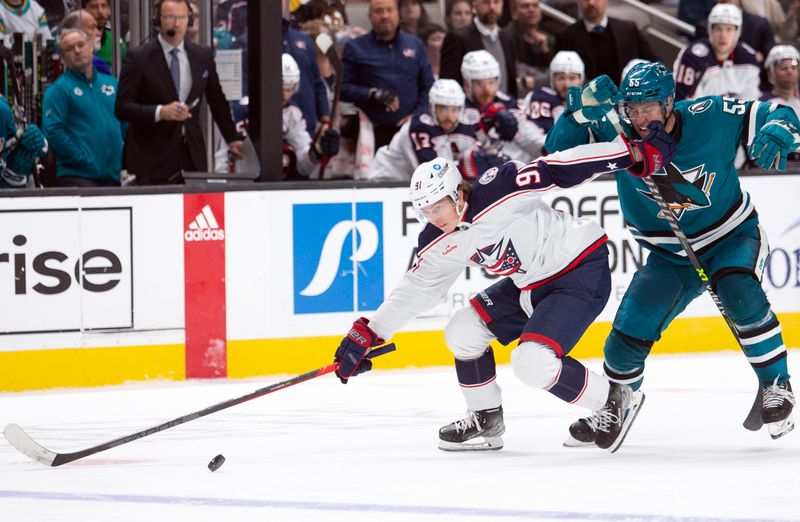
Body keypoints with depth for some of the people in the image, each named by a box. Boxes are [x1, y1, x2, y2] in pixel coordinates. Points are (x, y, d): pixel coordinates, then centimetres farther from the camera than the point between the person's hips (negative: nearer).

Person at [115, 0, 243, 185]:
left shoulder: (203, 56, 11)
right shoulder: (137, 58, -2)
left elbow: (218, 102, 24)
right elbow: (122, 108, -8)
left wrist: (233, 139, 22)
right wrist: (160, 112, -21)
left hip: (192, 157, 3)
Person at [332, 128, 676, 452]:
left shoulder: (498, 191, -25)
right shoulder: (440, 244, -3)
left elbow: (563, 168, -25)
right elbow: (415, 288, 6)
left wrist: (634, 153, -27)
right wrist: (365, 336, 2)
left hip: (582, 272, -9)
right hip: (530, 285, 9)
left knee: (533, 363, -22)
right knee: (463, 331, 4)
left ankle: (615, 402, -3)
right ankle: (486, 422, 19)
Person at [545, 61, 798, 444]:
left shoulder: (709, 118, -22)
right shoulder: (616, 135, -16)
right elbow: (559, 152, -19)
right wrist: (583, 111, -35)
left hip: (733, 235, -3)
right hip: (670, 256, 3)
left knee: (740, 294, -33)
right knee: (631, 329, -4)